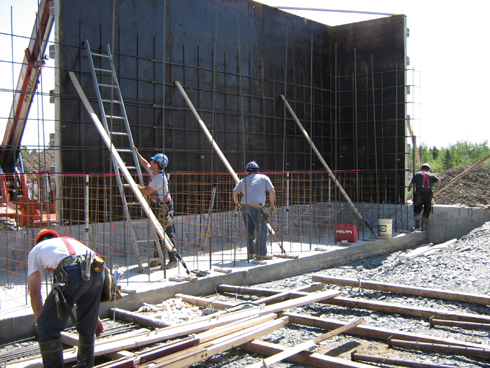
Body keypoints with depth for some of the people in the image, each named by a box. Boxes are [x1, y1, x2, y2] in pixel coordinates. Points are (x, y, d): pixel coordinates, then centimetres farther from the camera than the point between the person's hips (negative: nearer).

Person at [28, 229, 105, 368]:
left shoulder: (36, 250, 30)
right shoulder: (70, 240, 42)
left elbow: (34, 293, 23)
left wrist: (41, 322, 34)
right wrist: (95, 317, 49)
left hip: (70, 273, -6)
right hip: (97, 271, 6)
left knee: (47, 327, 10)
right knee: (87, 326, 24)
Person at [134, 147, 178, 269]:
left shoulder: (159, 177, -21)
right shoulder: (154, 172, 8)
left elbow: (147, 191, -22)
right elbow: (145, 164, 27)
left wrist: (136, 187, -7)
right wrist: (137, 153, 33)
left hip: (164, 208, -10)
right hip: (158, 208, 10)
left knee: (169, 234, -7)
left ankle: (173, 260, -4)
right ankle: (159, 258, 23)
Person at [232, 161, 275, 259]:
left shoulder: (244, 180, 19)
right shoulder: (264, 178, 13)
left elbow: (234, 192, 13)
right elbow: (272, 191, 3)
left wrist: (236, 204, 26)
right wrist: (272, 206, 9)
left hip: (244, 206, 5)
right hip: (255, 206, -5)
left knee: (250, 231, 14)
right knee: (262, 230, -1)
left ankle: (251, 253, 16)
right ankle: (261, 253, -4)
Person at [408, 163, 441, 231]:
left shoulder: (417, 174, 16)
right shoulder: (431, 175, 21)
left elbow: (411, 185, 6)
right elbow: (439, 181, 3)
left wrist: (409, 189, 26)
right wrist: (436, 189, 14)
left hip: (419, 193, -2)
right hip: (428, 193, 2)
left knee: (417, 210, 1)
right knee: (427, 210, 12)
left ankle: (417, 225, -10)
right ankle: (424, 226, 13)